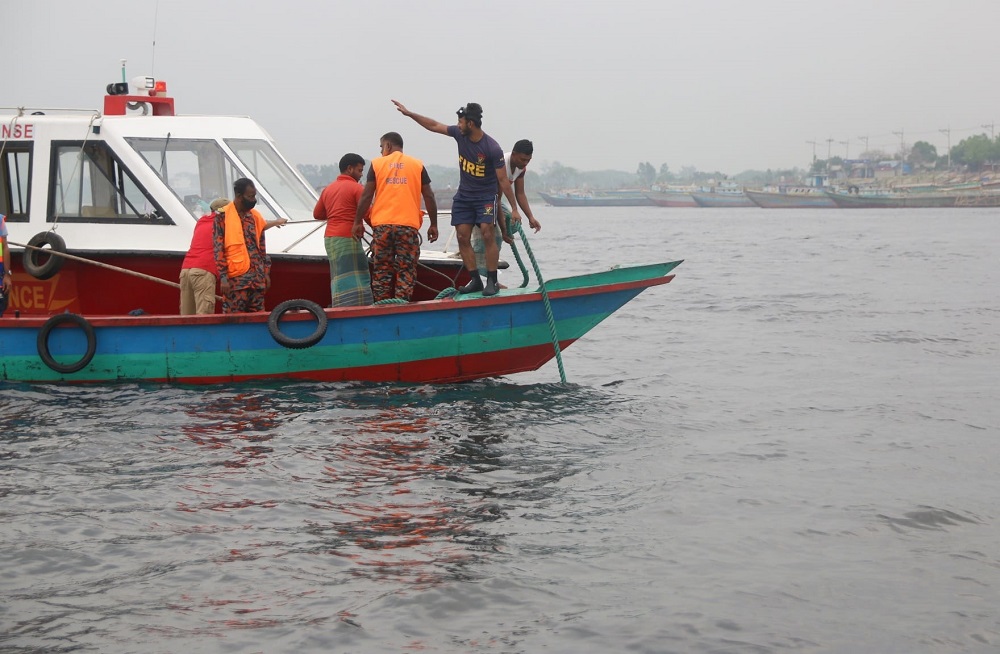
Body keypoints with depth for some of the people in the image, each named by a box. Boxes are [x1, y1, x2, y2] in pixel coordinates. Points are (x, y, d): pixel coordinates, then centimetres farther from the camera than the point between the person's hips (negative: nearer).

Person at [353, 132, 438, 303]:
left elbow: (366, 195, 2)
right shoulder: (417, 165, 7)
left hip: (382, 224, 0)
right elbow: (429, 196, 6)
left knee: (382, 269, 8)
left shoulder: (377, 164, 5)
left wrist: (358, 222, 9)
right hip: (408, 225, 0)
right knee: (406, 270, 2)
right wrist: (433, 224, 11)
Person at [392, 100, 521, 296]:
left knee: (487, 234, -18)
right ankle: (475, 280, 2)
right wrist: (409, 114, 8)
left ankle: (492, 281, -13)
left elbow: (503, 180, -18)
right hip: (463, 196, 6)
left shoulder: (492, 149, -21)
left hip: (486, 197, -6)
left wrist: (514, 209, -17)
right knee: (463, 237, -2)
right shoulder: (460, 134, -6)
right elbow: (434, 125, 8)